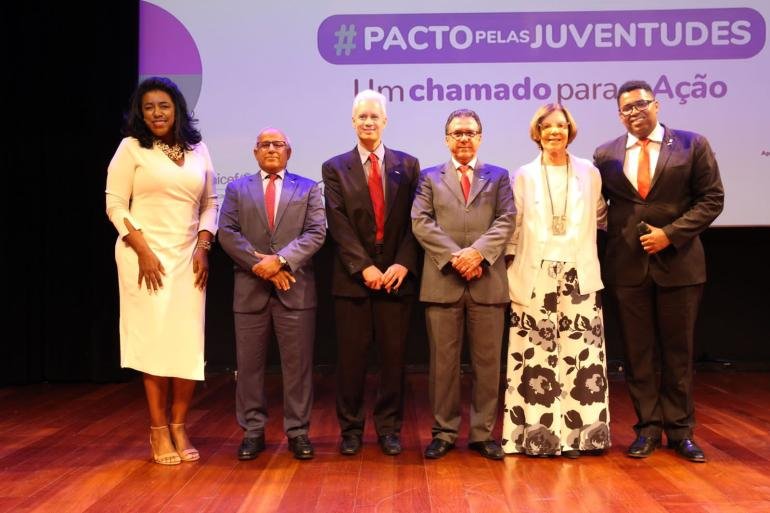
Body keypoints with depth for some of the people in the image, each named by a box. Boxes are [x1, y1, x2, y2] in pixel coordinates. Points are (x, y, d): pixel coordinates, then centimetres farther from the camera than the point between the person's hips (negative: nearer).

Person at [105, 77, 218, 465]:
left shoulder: (197, 150, 10)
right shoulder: (131, 148, 1)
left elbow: (210, 203, 12)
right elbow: (115, 204, -3)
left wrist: (203, 248, -1)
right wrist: (143, 251, -12)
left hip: (188, 258, 3)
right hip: (145, 256, -3)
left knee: (188, 343, 1)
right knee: (154, 339, 0)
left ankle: (179, 427, 12)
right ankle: (158, 430, 10)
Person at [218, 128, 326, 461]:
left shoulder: (308, 189, 10)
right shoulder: (237, 189, 12)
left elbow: (316, 233, -2)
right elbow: (227, 233, 1)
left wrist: (280, 260, -15)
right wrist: (261, 265, -11)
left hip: (295, 288, -1)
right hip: (250, 289, 1)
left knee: (298, 364, 3)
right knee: (249, 364, 6)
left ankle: (298, 431, 13)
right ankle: (253, 432, 17)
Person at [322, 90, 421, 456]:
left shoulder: (407, 165, 9)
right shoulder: (335, 168, 5)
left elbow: (413, 222, 3)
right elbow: (338, 224, -4)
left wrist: (402, 264, -10)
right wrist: (364, 267, -13)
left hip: (397, 276, 1)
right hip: (353, 278, -1)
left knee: (393, 356, 6)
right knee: (351, 357, 5)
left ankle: (389, 428, 19)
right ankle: (351, 429, 18)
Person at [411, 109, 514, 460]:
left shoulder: (498, 176, 14)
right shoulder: (430, 177, 12)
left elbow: (505, 221, 1)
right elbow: (421, 222, 0)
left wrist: (478, 252, -15)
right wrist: (453, 255, -13)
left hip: (487, 281, 1)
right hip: (442, 281, 0)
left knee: (487, 361, 5)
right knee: (443, 361, 5)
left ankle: (482, 433, 16)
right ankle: (444, 432, 15)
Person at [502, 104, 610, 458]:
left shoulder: (589, 173, 8)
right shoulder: (523, 176, 6)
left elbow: (601, 216, 21)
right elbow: (512, 226, 5)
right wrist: (510, 269, 2)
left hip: (579, 278, 1)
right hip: (534, 279, -1)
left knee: (580, 355, -1)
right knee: (535, 358, -1)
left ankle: (578, 432, 8)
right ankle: (537, 434, 6)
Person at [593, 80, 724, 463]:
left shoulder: (692, 145, 1)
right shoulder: (606, 155, 6)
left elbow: (711, 199, -2)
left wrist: (670, 234, -12)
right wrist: (617, 236, 0)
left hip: (678, 263, -1)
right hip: (627, 266, 2)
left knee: (678, 351, 7)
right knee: (638, 352, 7)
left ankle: (680, 430, 19)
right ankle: (648, 428, 18)